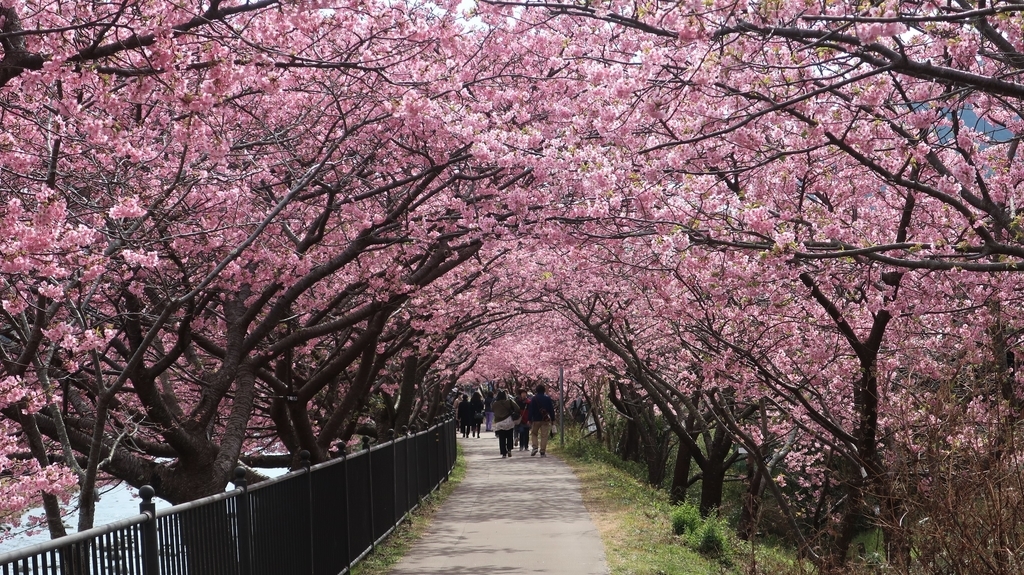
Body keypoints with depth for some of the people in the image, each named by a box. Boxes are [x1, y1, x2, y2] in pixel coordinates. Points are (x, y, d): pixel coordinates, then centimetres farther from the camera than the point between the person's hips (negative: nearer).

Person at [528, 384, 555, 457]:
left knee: (534, 434, 15)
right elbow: (552, 409, 5)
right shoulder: (548, 398, 2)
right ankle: (543, 451, -1)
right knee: (544, 436, 3)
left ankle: (535, 447, -4)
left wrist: (530, 420, 0)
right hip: (546, 420, 1)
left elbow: (531, 410, -4)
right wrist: (552, 419, 10)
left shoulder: (534, 399, -4)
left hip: (536, 420, -1)